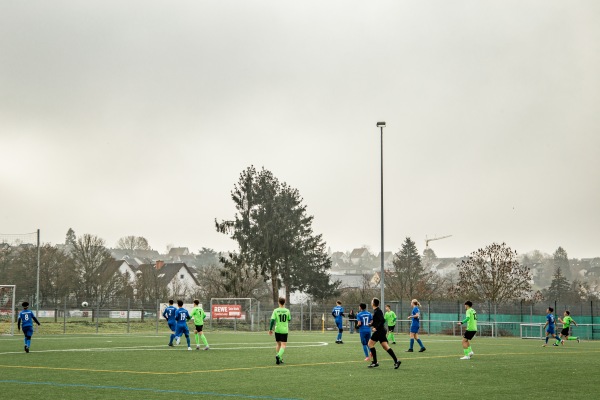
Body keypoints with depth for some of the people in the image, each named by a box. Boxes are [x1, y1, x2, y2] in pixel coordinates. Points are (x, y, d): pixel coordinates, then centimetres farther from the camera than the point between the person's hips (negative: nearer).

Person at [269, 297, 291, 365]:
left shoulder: (276, 311, -5)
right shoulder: (287, 311, -3)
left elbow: (272, 320, -9)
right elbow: (289, 319, 10)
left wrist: (270, 329, -2)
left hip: (277, 329, 1)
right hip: (284, 330, -1)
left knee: (278, 344, 17)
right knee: (283, 345, -2)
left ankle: (279, 359, 20)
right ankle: (279, 356, -28)